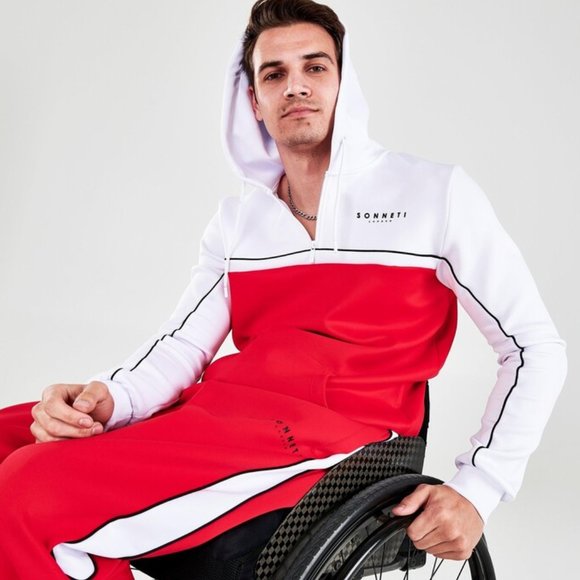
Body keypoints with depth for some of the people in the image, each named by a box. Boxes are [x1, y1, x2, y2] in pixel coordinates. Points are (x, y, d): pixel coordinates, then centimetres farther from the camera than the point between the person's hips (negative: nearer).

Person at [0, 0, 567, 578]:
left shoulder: (435, 193, 4)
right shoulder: (236, 219, 18)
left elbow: (537, 349, 4)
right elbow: (182, 345, 9)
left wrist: (476, 489, -8)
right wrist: (108, 399, -14)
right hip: (220, 410, 6)